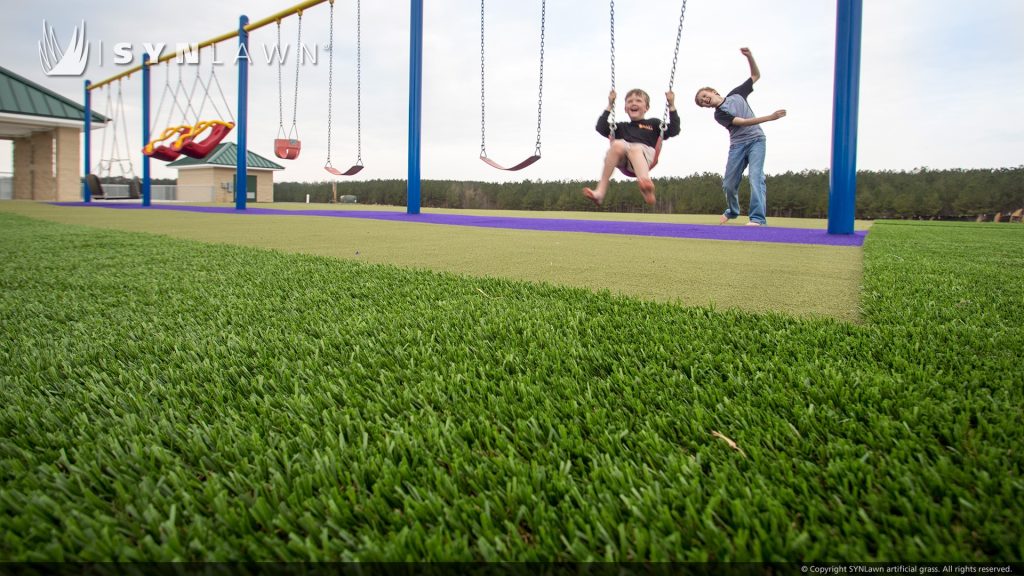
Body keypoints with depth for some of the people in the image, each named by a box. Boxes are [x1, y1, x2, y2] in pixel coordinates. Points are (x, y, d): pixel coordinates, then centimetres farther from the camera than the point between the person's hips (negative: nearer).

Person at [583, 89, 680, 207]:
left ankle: (645, 182, -71)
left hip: (645, 158, -2)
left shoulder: (653, 123, 31)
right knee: (618, 145, -33)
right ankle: (600, 191, -44)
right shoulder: (621, 127, 36)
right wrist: (610, 106, 29)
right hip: (624, 161, 2)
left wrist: (672, 106, 17)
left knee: (635, 148, -38)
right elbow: (600, 128, 27)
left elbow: (674, 131, 19)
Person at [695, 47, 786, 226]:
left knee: (756, 177, -20)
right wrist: (769, 118, -22)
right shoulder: (719, 114, 2)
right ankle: (732, 211, 28)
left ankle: (758, 218, -28)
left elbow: (756, 75, 18)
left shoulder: (736, 94, 11)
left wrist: (749, 56, 1)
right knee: (729, 184, -1)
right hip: (737, 145, 1)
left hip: (756, 140, -1)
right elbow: (742, 122, -12)